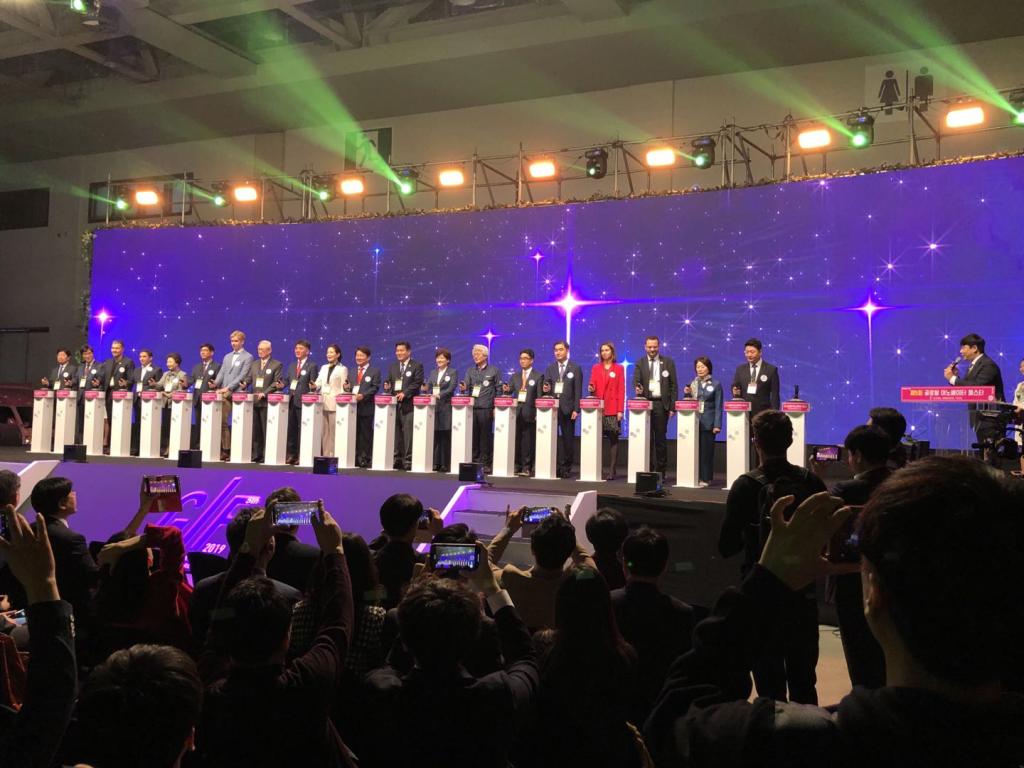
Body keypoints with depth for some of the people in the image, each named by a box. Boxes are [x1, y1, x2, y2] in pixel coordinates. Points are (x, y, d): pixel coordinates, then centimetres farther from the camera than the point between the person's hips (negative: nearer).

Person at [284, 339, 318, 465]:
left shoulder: (312, 366, 0)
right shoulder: (291, 365, 18)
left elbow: (313, 384, -3)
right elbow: (286, 380, 13)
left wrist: (313, 386, -23)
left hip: (303, 401, -6)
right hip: (291, 400, 6)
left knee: (302, 428, -4)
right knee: (291, 428, 8)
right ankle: (291, 454, 14)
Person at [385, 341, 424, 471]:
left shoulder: (417, 366, 2)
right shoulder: (393, 366, 19)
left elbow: (417, 383, -8)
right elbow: (388, 381, 18)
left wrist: (404, 393, -17)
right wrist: (387, 386, -6)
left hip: (408, 404, -5)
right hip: (394, 403, 5)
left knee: (408, 433, -7)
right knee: (395, 432, 6)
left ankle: (408, 460, -5)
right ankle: (397, 459, 12)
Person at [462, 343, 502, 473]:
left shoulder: (494, 370, 5)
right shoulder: (470, 371, 15)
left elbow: (499, 389, 4)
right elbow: (466, 387, 8)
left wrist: (496, 408, -3)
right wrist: (463, 388, -16)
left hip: (486, 408, -3)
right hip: (472, 407, 3)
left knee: (485, 435, -3)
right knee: (473, 435, 2)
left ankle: (485, 463, 2)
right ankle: (474, 461, 9)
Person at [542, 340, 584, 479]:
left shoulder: (575, 368, 4)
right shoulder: (550, 368, 14)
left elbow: (578, 390, -1)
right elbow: (546, 386, 13)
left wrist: (576, 409, -8)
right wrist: (546, 389, -12)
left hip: (567, 408, -3)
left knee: (568, 439, 1)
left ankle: (566, 468, 7)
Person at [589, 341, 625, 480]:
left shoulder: (619, 368, 7)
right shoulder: (595, 368, 14)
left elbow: (621, 390, 2)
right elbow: (592, 386, 15)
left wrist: (620, 410, -6)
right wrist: (591, 389, -10)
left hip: (612, 410, -2)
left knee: (613, 439, -3)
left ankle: (612, 471, -2)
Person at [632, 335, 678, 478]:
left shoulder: (668, 362, 6)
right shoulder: (640, 363, 8)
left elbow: (674, 385, 4)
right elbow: (636, 381, -2)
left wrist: (672, 407, -3)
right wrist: (637, 388, -27)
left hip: (661, 405, -1)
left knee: (661, 438, 2)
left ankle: (661, 470, 9)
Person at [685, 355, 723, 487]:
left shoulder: (716, 384, 2)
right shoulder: (692, 384, 11)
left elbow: (718, 406, -2)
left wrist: (717, 425, -9)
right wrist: (687, 394, -5)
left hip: (707, 423, -3)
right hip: (693, 421, 3)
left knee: (706, 450, -2)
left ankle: (705, 479, 5)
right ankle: (695, 477, 7)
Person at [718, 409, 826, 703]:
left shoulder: (746, 486, -13)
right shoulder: (811, 483, -6)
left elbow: (726, 547, -10)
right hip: (803, 591, 3)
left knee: (770, 682, 8)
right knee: (804, 681, 17)